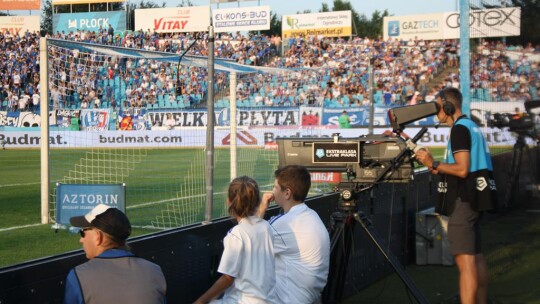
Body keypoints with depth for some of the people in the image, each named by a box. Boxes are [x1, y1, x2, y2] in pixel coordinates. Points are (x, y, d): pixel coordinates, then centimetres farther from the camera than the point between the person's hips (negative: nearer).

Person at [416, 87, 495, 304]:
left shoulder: (460, 128, -13)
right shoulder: (472, 126, 18)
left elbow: (462, 169, -20)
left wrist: (434, 164, -13)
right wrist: (439, 169, 17)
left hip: (463, 199, -10)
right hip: (473, 197, 10)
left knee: (465, 260, -14)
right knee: (476, 257, 13)